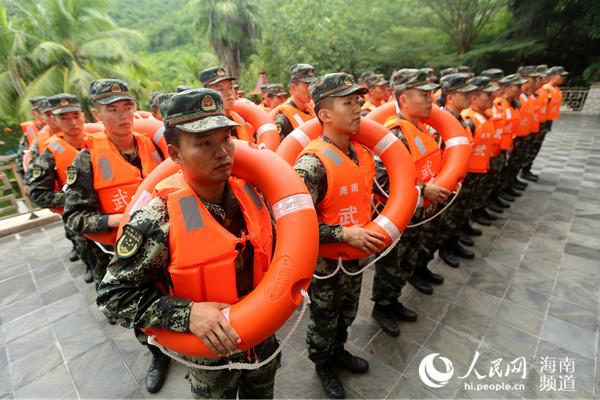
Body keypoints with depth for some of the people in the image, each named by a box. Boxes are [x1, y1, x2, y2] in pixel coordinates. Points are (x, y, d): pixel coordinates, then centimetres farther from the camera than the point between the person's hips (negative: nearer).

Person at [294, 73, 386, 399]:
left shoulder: (363, 153, -1)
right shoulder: (313, 163, -27)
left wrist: (375, 229, 5)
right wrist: (344, 234, -29)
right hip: (325, 261, -7)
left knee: (347, 314, 29)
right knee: (324, 320, 20)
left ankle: (338, 351, 57)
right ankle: (322, 365, 49)